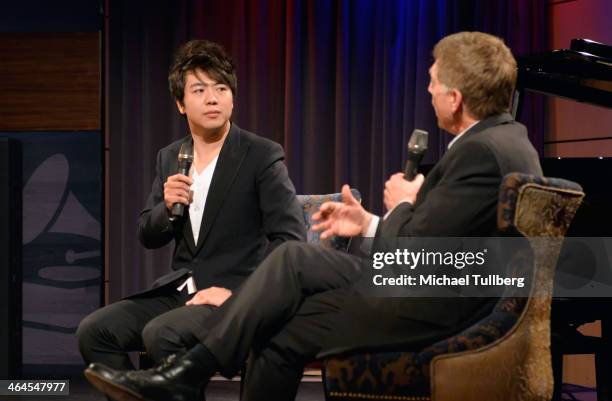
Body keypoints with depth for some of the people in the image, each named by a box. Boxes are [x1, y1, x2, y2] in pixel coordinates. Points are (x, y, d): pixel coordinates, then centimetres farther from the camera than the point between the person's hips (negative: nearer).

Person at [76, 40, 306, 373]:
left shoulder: (262, 155, -7)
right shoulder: (169, 158, 12)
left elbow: (290, 238, -12)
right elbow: (148, 237, 16)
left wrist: (237, 292, -20)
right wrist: (167, 207, -7)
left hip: (236, 298, -6)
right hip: (181, 290, 6)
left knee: (161, 334, -32)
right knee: (93, 331, -12)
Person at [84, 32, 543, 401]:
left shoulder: (482, 152, -24)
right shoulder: (503, 136, 10)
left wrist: (402, 205, -3)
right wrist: (370, 224, 12)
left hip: (431, 306, -10)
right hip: (436, 282, 10)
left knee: (286, 335, -7)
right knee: (293, 258, 2)